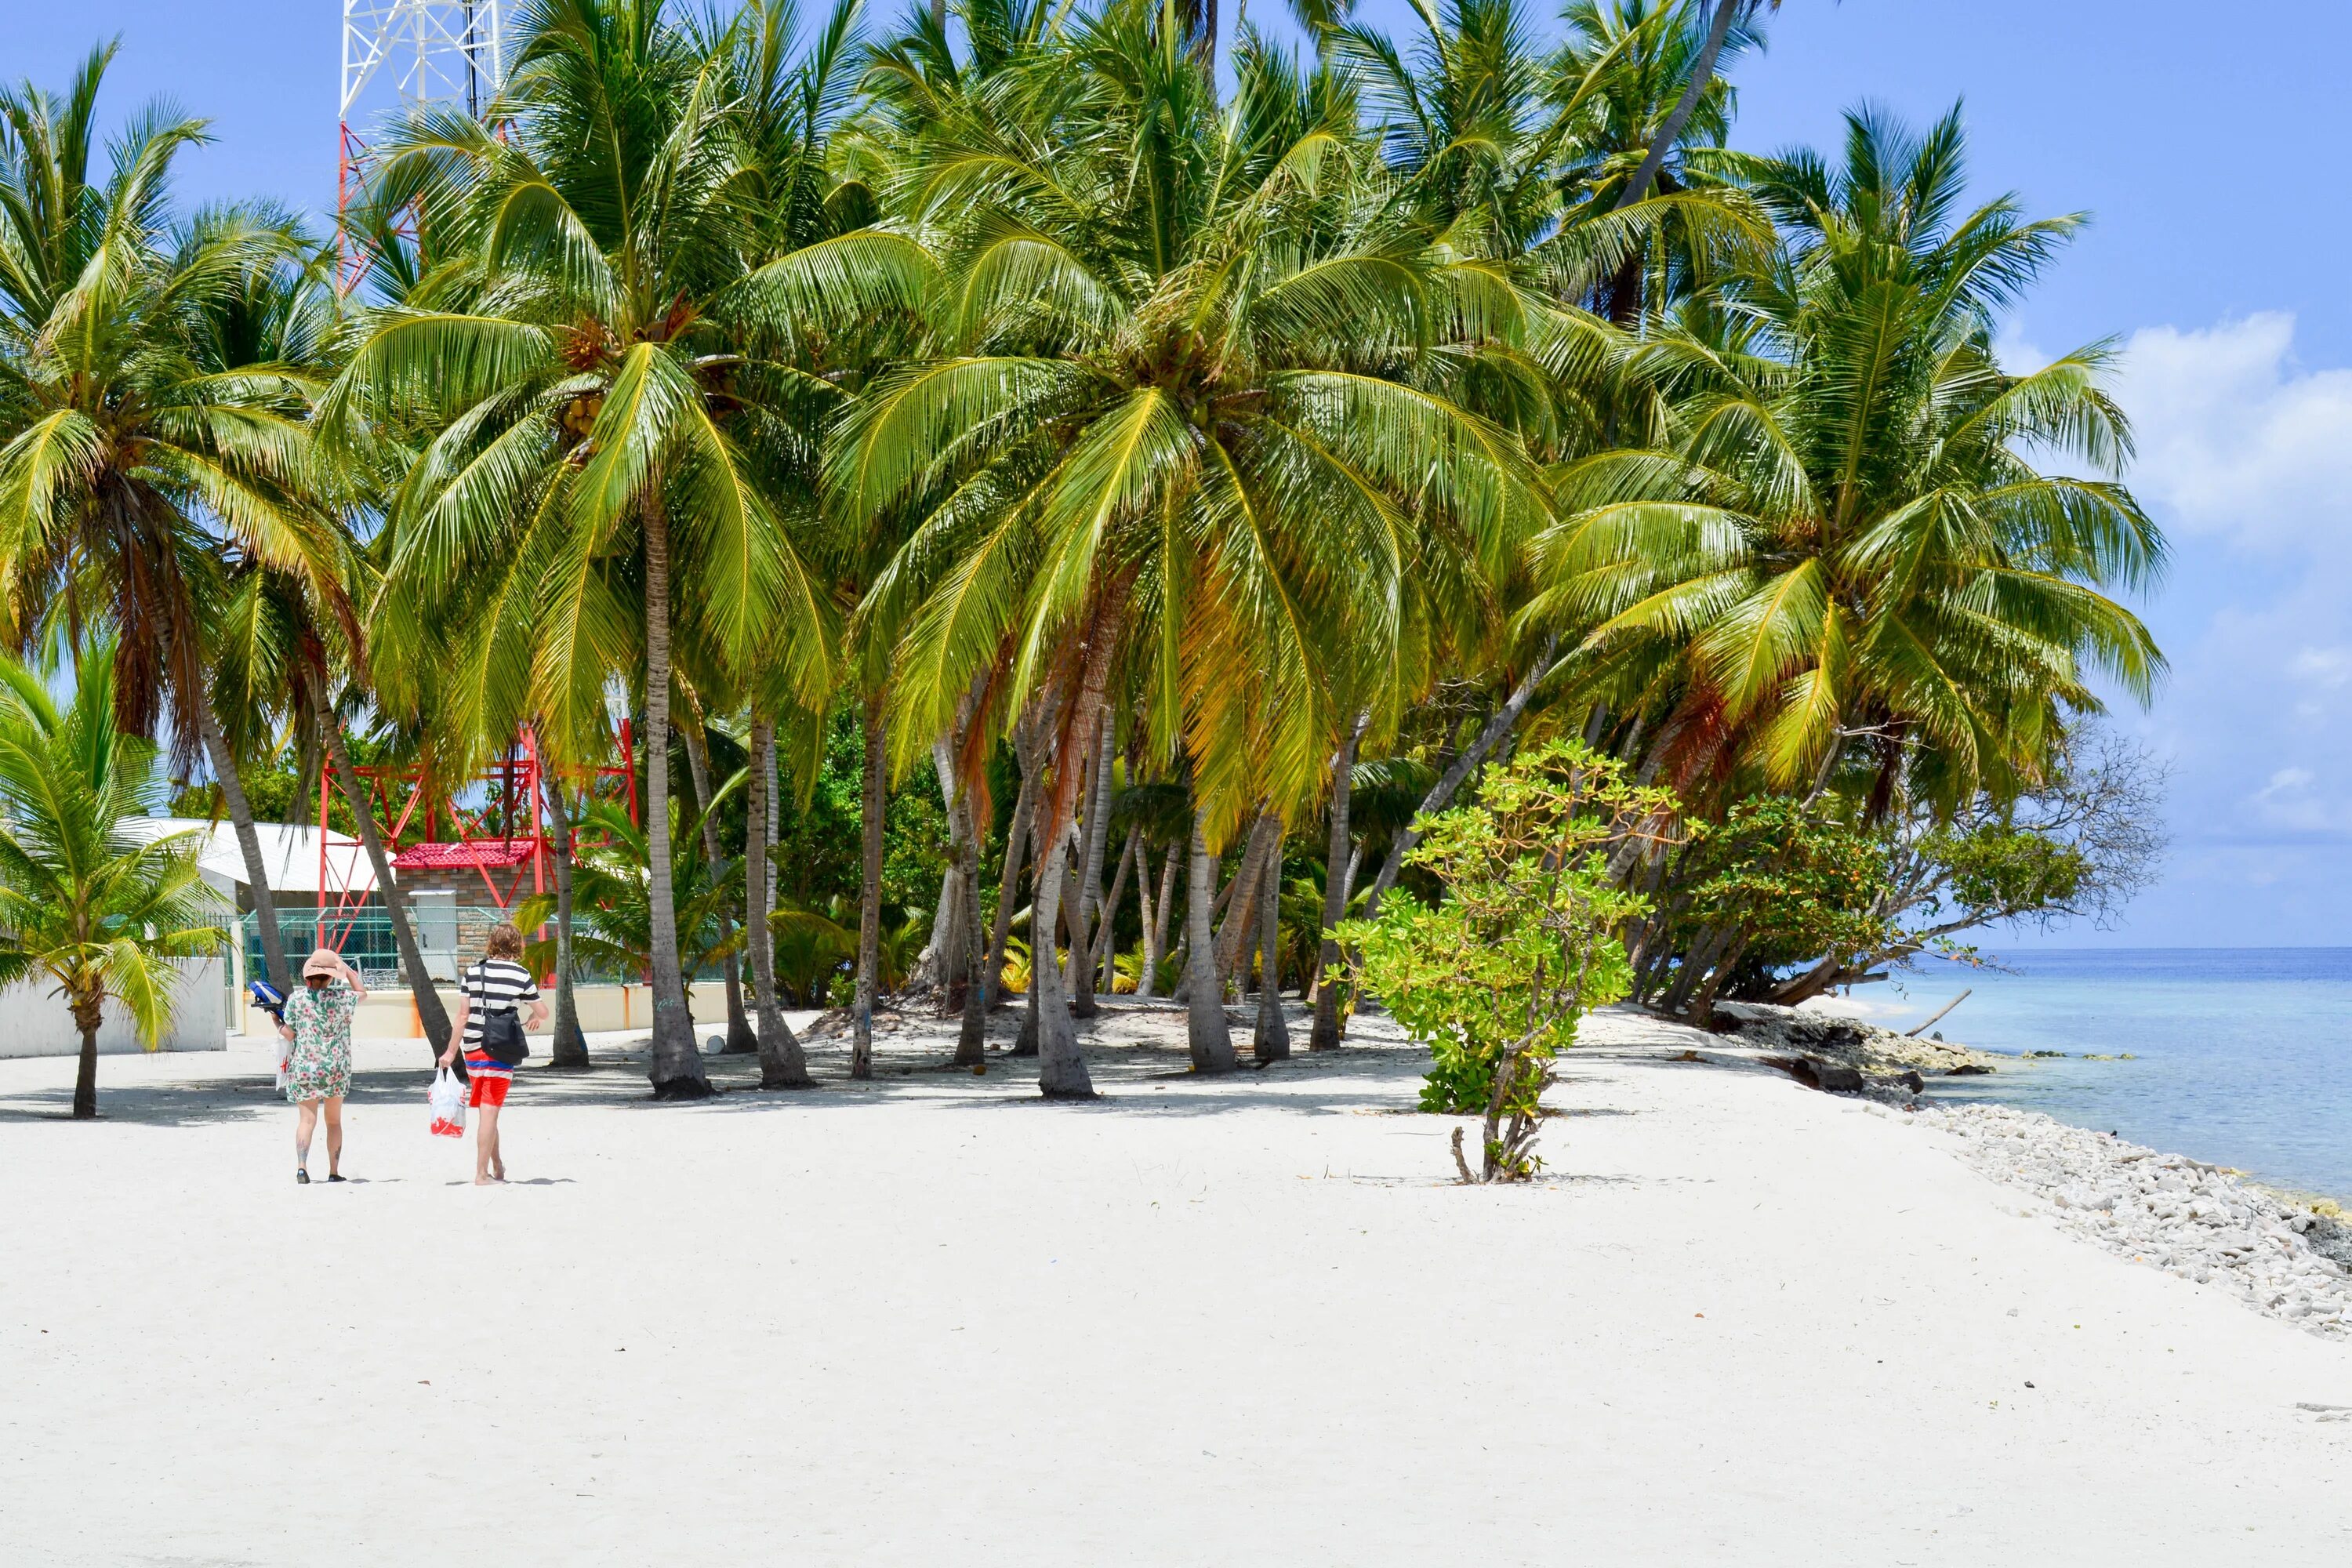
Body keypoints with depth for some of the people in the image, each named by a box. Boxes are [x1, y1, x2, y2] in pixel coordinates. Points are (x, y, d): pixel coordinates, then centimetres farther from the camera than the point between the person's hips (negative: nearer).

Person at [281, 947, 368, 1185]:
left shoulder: (296, 998, -5)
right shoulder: (342, 997, -5)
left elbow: (289, 1033, -1)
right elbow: (363, 993, 16)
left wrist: (279, 1028, 21)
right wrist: (346, 969, 16)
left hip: (304, 1068, -1)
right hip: (336, 1068, 1)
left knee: (306, 1119, -1)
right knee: (334, 1121, 13)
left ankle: (301, 1165, -21)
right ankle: (334, 1171, 14)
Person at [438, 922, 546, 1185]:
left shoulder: (472, 973, 1)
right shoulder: (521, 976, -5)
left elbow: (463, 1016, 0)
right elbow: (543, 1013, 6)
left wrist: (451, 1051, 6)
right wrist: (532, 1020, 30)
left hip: (473, 1049, 3)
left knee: (486, 1111, 17)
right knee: (490, 1111, -3)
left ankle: (497, 1167, 29)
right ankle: (481, 1173, -6)